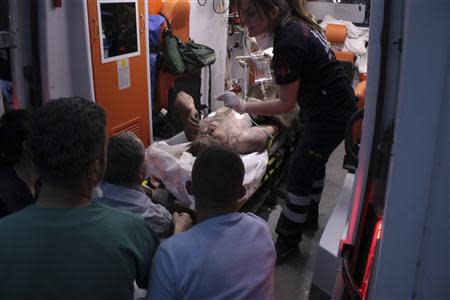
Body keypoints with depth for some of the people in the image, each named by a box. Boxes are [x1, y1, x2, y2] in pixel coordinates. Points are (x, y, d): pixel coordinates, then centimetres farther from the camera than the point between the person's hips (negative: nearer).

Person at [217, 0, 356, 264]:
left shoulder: (287, 44, -29)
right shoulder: (297, 23, 0)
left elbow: (286, 104, -23)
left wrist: (242, 106, -18)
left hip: (330, 115, -10)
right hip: (336, 105, 10)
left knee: (299, 175, -2)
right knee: (313, 163, 24)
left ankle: (287, 242, 14)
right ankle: (309, 217, 46)